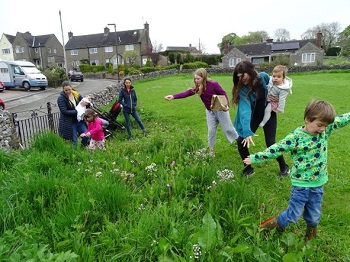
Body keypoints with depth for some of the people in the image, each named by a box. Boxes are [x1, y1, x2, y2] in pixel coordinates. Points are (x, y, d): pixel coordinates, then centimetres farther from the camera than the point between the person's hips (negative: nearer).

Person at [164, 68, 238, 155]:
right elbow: (186, 93, -25)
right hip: (210, 111, 4)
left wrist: (227, 105, -30)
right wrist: (173, 96, -40)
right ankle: (211, 149, 22)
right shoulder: (197, 88, -12)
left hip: (220, 109, -4)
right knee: (211, 130, 8)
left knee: (228, 129, 7)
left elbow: (224, 94, -16)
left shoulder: (213, 84, -25)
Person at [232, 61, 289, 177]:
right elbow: (244, 110, -36)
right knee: (241, 140, -11)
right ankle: (248, 168, 12)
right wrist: (247, 131, -47)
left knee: (270, 143, -9)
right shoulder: (242, 89, -24)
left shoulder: (263, 77, -21)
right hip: (254, 115, 1)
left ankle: (284, 167, 18)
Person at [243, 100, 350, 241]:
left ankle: (310, 238, 43)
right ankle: (273, 225, 28)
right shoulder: (296, 137, -18)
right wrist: (255, 158, -17)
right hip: (301, 184, -5)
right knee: (292, 215, 4)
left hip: (318, 184, 5)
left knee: (314, 217, 19)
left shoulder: (325, 130, -3)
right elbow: (276, 149, -17)